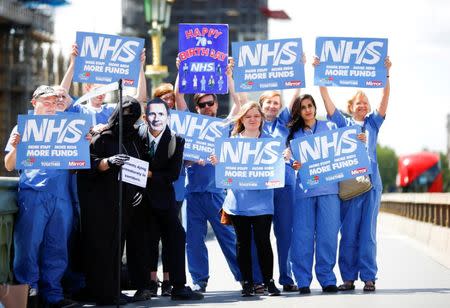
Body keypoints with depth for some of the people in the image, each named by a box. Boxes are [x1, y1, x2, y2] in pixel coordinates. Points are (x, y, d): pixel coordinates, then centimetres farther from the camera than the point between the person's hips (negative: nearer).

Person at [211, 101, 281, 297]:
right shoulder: (233, 141, 11)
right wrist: (216, 162, -11)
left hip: (261, 199, -2)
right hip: (238, 199, 2)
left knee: (263, 241, -6)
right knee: (243, 243, 5)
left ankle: (269, 281, 4)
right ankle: (247, 282, 12)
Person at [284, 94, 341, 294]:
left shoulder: (330, 127, 14)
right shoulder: (294, 133, 14)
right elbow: (292, 158, 11)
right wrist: (294, 165, -10)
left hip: (328, 187, 0)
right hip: (303, 188, 0)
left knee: (328, 234, -4)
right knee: (302, 235, -4)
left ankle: (327, 279, 3)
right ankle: (303, 281, 2)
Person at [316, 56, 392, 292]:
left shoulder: (373, 123, 14)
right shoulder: (343, 123, 12)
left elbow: (385, 98, 4)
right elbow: (326, 98, 5)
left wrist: (386, 74, -8)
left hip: (371, 181, 1)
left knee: (368, 232, 0)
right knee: (348, 232, -2)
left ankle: (368, 277, 2)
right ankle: (348, 277, 3)